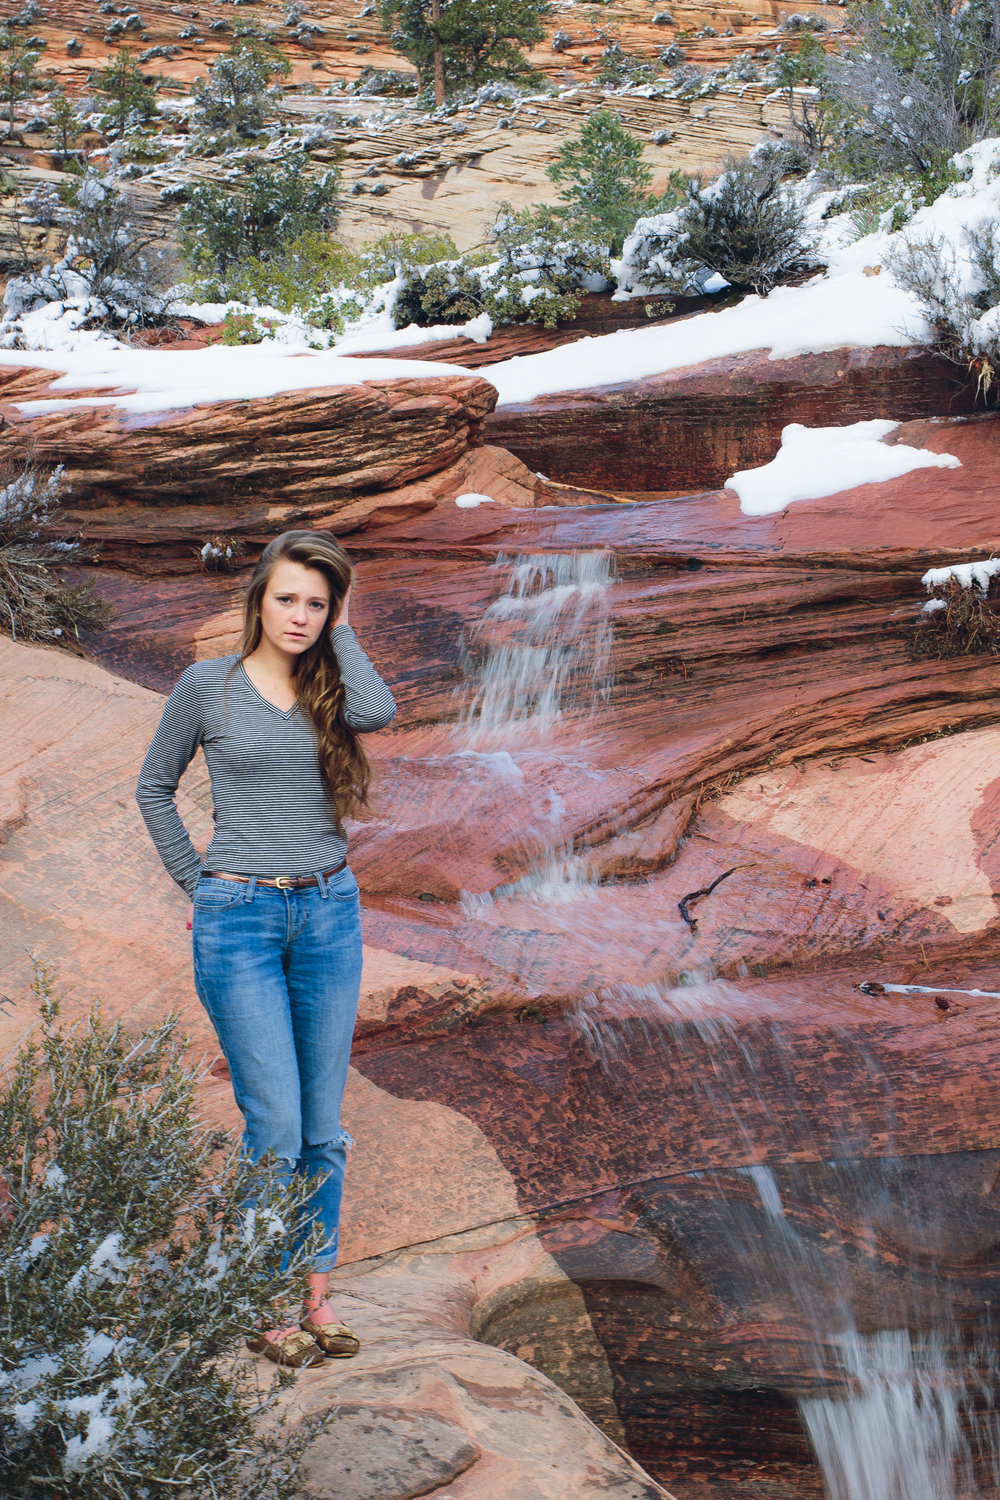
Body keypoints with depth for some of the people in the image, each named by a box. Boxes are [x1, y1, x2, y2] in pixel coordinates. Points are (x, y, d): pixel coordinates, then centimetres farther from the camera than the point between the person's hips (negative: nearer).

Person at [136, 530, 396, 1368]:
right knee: (275, 1126, -7)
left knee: (324, 1126, 7)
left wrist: (340, 632, -4)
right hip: (240, 920, -3)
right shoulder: (208, 687, 1)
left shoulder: (333, 691, 7)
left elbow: (379, 710, -18)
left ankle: (315, 1294, 18)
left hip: (330, 913, 3)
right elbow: (154, 788, 12)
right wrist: (197, 883, 6)